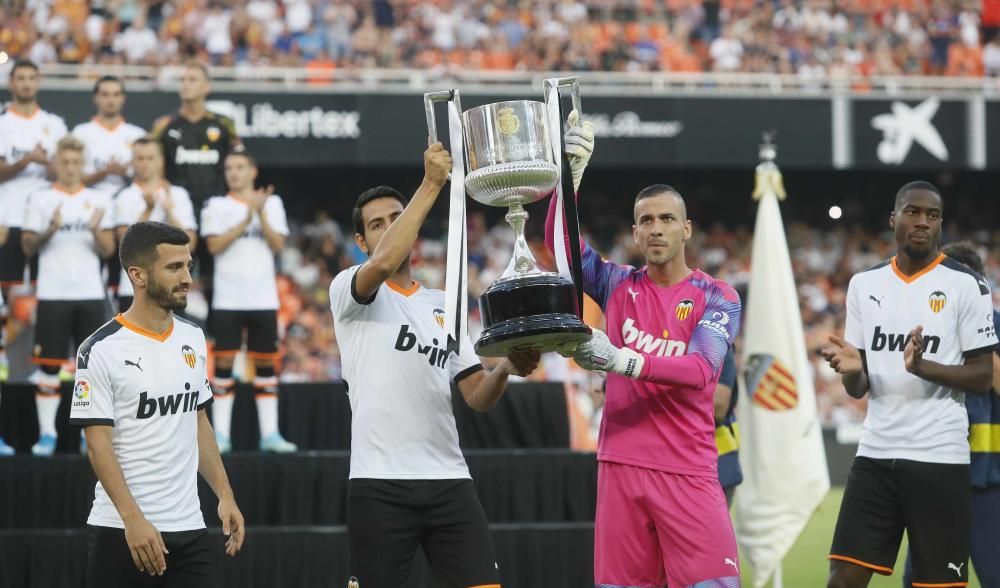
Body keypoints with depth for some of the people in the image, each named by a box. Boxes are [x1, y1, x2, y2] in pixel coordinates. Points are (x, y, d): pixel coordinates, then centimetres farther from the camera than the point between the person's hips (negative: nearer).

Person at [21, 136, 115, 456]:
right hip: (53, 294, -2)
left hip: (90, 293, 2)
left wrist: (96, 231, -13)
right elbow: (28, 247, 2)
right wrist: (50, 231, -15)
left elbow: (108, 251, 7)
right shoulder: (40, 199, 4)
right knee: (48, 364, -1)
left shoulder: (99, 201, 9)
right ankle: (47, 433, 4)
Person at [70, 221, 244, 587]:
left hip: (189, 529, 6)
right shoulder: (101, 350, -10)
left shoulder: (194, 339, 10)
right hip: (121, 530, -6)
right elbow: (99, 445, -12)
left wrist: (224, 495, 11)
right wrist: (133, 519, -21)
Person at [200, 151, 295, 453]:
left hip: (263, 298, 2)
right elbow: (214, 245, -8)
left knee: (266, 364, 3)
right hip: (228, 299, -2)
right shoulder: (217, 205, 4)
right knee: (224, 362, -4)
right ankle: (220, 435, -1)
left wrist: (261, 215, -12)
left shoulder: (271, 203, 9)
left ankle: (270, 433, 6)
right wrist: (246, 219, -14)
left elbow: (278, 244, 0)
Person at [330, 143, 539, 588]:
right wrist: (431, 184, -20)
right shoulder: (348, 289, 3)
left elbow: (477, 396, 15)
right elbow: (382, 264, -22)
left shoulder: (444, 306, 19)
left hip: (449, 479, 4)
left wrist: (505, 370, -7)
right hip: (380, 483, -4)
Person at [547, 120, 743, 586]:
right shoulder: (619, 286, 10)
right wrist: (572, 172, -17)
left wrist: (625, 362, -27)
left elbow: (701, 371, -14)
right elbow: (560, 244, -4)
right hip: (621, 465, 2)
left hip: (688, 472, -2)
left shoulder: (717, 298, 2)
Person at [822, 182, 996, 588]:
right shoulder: (864, 284, 10)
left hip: (940, 458, -4)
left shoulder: (966, 286, -3)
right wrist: (852, 370, -10)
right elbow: (858, 389, 14)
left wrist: (924, 366, -22)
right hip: (876, 454, 4)